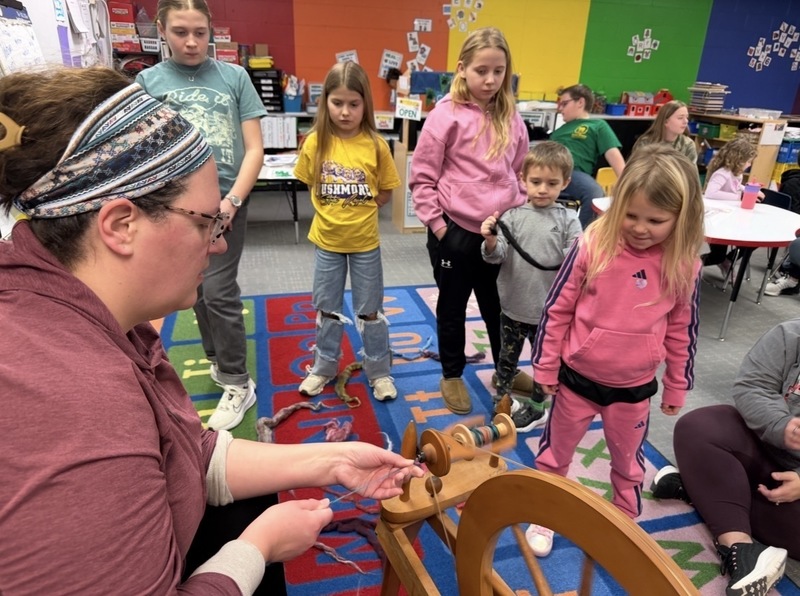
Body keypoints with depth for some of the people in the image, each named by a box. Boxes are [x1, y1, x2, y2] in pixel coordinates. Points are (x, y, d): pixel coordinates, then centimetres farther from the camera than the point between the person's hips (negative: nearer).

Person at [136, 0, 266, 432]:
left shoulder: (234, 77, 1)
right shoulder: (147, 81, 4)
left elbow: (254, 149, -2)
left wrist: (232, 200, -13)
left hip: (225, 201, -2)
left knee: (218, 291, -7)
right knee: (198, 290, 14)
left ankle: (238, 384, 7)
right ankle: (217, 358, 35)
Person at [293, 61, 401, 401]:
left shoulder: (375, 145, -11)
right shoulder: (315, 142, -8)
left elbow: (385, 192, -1)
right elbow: (311, 185, 6)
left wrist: (357, 211, -9)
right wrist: (333, 212, -3)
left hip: (365, 241, -1)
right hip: (326, 240, 2)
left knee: (369, 310, 11)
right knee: (327, 308, 16)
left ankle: (380, 371, 27)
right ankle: (324, 366, 34)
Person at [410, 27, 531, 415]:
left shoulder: (510, 117, 4)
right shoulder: (446, 115, -10)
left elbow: (521, 170, 14)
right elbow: (422, 177, -8)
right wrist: (435, 221, -10)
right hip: (456, 231, -4)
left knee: (498, 305, 20)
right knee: (453, 306, 14)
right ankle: (452, 375, 33)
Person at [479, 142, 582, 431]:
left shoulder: (568, 220, -6)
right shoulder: (512, 215, -5)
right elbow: (497, 256, -10)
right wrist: (490, 240, -30)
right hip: (513, 304, 1)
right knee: (507, 355, 18)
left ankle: (536, 407, 35)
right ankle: (502, 398, 39)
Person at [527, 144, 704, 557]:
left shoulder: (684, 267, -12)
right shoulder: (592, 247, -18)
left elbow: (682, 332, 1)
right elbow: (557, 309, -10)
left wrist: (676, 388, 8)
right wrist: (546, 366, -5)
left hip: (635, 388, 2)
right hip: (577, 377, -1)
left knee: (628, 462, 23)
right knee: (555, 453, 17)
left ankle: (625, 520, 49)